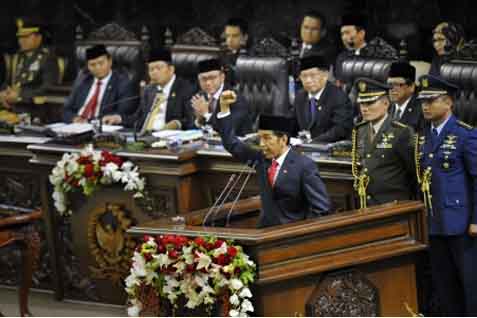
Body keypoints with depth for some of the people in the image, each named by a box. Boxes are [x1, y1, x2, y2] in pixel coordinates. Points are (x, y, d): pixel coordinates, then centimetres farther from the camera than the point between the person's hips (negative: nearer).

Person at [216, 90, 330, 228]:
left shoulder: (304, 166, -9)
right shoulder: (261, 158, 9)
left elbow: (321, 208, -10)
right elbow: (232, 144, 17)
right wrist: (224, 107, 10)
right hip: (266, 231, 5)